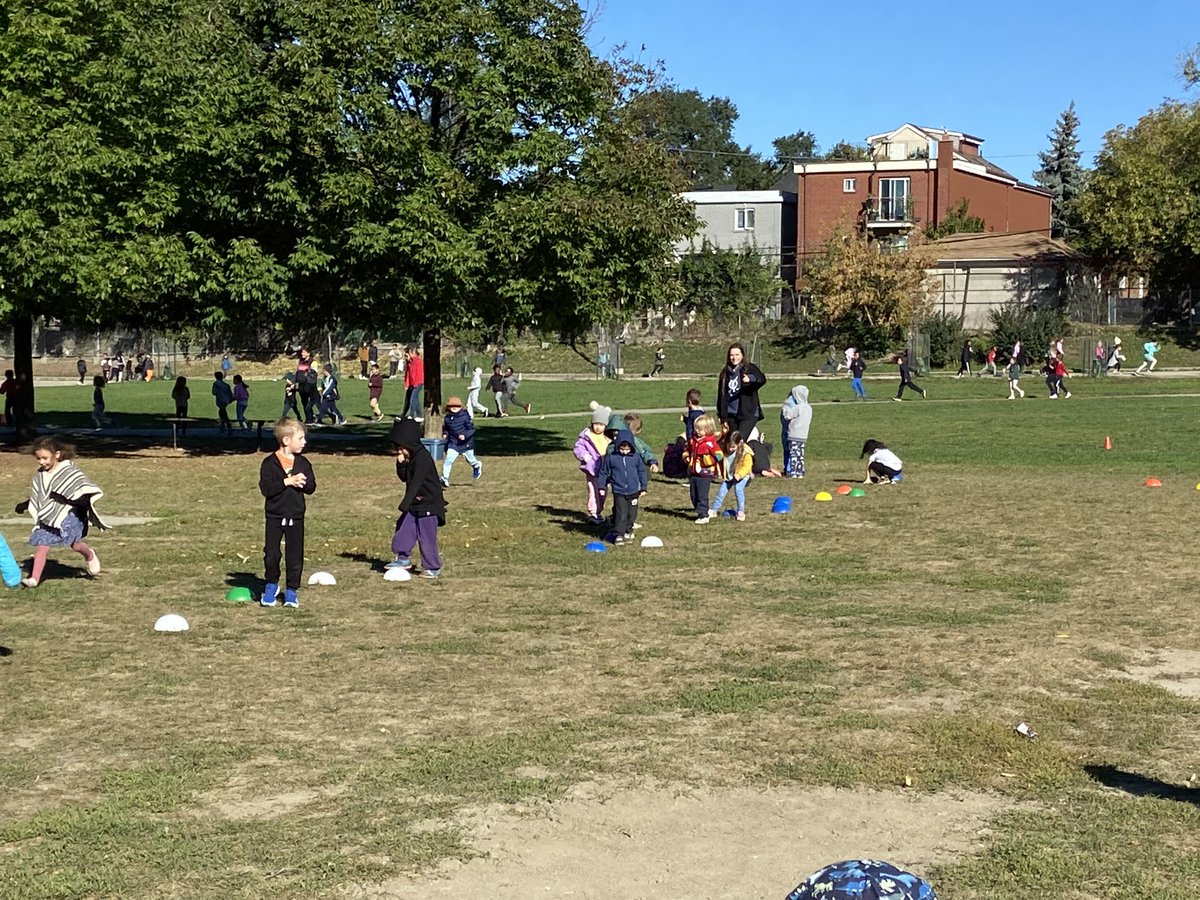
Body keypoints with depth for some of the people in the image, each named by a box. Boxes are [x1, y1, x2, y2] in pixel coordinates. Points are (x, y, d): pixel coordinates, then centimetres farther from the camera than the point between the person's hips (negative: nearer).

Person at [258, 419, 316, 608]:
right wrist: (287, 482, -21)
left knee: (295, 556, 3)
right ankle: (271, 586, 22)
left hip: (296, 517, 3)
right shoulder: (270, 463, -7)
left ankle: (291, 590, 15)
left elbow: (311, 487, 3)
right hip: (274, 516, -3)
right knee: (271, 555, 0)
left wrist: (303, 483, -18)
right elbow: (265, 489, -16)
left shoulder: (303, 463, 5)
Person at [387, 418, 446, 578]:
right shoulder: (410, 458, 8)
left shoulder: (422, 459, -22)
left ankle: (432, 567, 7)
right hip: (414, 504, 9)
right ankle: (403, 558, 17)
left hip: (428, 504, -9)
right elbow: (404, 478, 13)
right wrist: (401, 463, -5)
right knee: (403, 528, 6)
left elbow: (415, 482, -28)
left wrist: (405, 503, -31)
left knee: (427, 537, -3)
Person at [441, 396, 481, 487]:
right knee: (448, 459, -16)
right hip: (453, 443, 2)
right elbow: (445, 428, 16)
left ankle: (477, 466, 56)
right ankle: (445, 478, -14)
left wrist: (465, 435, -31)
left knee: (470, 459, 21)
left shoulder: (465, 416, -16)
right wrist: (445, 434, -4)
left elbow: (471, 429, -16)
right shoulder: (447, 418, -4)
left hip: (466, 443, -2)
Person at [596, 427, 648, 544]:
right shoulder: (610, 457, -6)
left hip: (633, 491, 2)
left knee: (632, 513, 10)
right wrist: (601, 487, 3)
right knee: (621, 513, -7)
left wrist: (644, 487, 10)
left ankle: (628, 531, 27)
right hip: (618, 491, -2)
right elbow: (603, 472, 4)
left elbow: (642, 472, 9)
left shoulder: (635, 457, -1)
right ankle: (619, 534, -2)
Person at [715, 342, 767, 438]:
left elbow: (762, 379, -21)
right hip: (731, 416, 5)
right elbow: (721, 396, 15)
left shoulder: (750, 368, -1)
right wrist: (723, 417, 11)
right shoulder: (725, 373, 12)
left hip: (749, 414, -5)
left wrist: (751, 378, -43)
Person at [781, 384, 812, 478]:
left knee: (793, 454, -6)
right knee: (800, 454, 10)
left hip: (794, 435, -8)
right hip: (803, 436, 8)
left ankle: (792, 472, -8)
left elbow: (787, 415, -18)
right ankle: (800, 472, 11)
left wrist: (785, 406, -1)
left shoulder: (798, 408, -16)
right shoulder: (809, 408, 9)